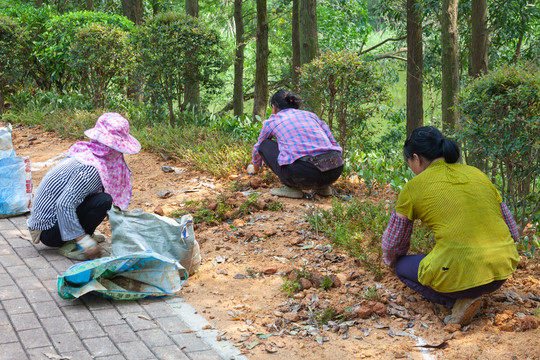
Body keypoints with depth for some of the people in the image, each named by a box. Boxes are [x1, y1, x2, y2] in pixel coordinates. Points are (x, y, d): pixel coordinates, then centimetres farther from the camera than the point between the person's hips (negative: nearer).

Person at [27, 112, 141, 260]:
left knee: (99, 186, 14)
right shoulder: (90, 169, -24)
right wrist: (84, 241, -29)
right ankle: (70, 246, -12)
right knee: (103, 200, -22)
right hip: (48, 231, -9)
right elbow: (64, 205, -32)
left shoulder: (84, 152, 3)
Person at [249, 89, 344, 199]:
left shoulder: (272, 121, 20)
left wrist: (255, 167, 60)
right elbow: (334, 144, 24)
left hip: (304, 172, -5)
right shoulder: (311, 115, 26)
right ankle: (323, 186, 20)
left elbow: (258, 147, 38)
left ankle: (291, 187, 5)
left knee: (265, 145, 18)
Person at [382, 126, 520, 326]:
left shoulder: (413, 187, 4)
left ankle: (458, 301, 2)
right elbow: (512, 231, 19)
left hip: (458, 276, -6)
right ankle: (467, 295, 15)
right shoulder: (478, 175, 15)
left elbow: (392, 245, 14)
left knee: (402, 266, 23)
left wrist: (392, 261, 37)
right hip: (503, 271, 6)